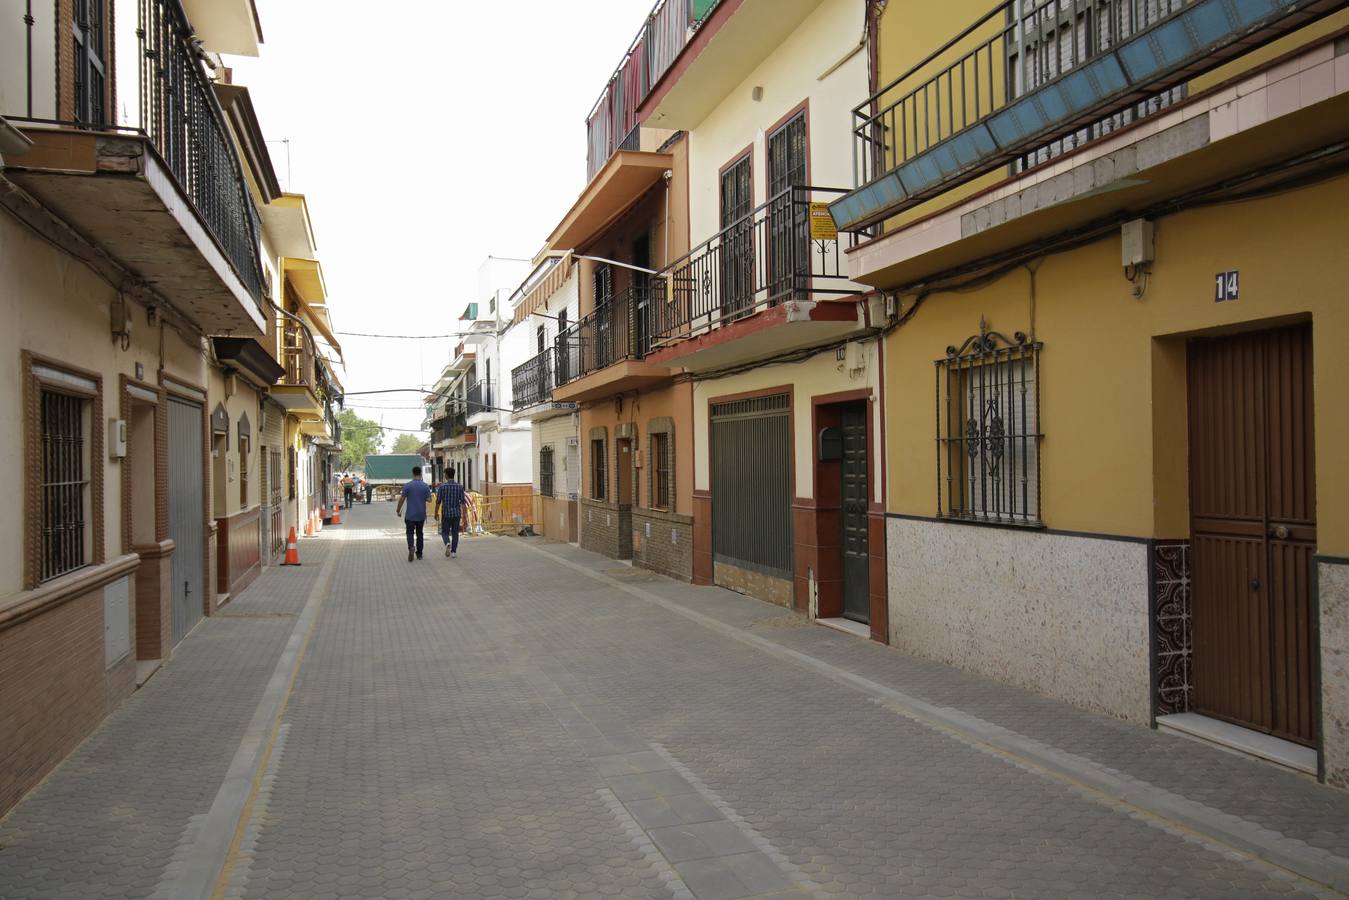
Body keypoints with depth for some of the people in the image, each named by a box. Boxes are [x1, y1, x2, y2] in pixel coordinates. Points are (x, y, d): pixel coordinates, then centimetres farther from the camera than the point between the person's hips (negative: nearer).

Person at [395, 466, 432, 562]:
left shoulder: (407, 485, -8)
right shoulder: (425, 486, -4)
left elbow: (402, 499, -6)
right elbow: (429, 499, -5)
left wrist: (398, 510, 7)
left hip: (410, 515, -2)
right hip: (421, 515, 2)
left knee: (410, 533, 3)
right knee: (419, 534, 13)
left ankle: (411, 547, -24)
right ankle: (419, 554, 17)